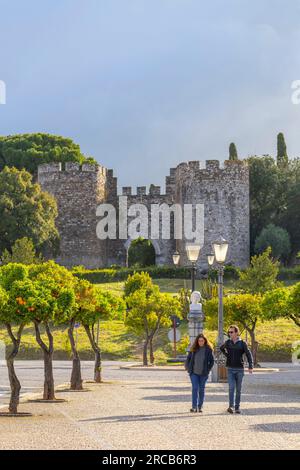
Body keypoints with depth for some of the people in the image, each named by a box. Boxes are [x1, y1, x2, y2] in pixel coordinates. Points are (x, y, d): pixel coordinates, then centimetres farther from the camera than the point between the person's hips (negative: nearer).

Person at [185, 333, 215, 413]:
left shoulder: (208, 350, -3)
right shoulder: (193, 349, 1)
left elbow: (212, 361, 4)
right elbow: (188, 359, 11)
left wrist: (208, 369, -2)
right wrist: (188, 368, 4)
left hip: (203, 374, 0)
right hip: (194, 373, 0)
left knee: (201, 390, 7)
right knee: (195, 388, -7)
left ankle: (200, 407, 15)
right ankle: (194, 406, -7)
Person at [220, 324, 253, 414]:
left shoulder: (242, 343, -4)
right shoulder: (228, 342, 4)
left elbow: (249, 354, -9)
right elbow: (221, 348, 26)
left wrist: (250, 366, -20)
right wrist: (226, 354, 9)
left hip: (239, 369, -1)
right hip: (230, 369, 1)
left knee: (238, 389, 5)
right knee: (231, 388, -13)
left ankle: (237, 407, 13)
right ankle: (231, 406, -19)